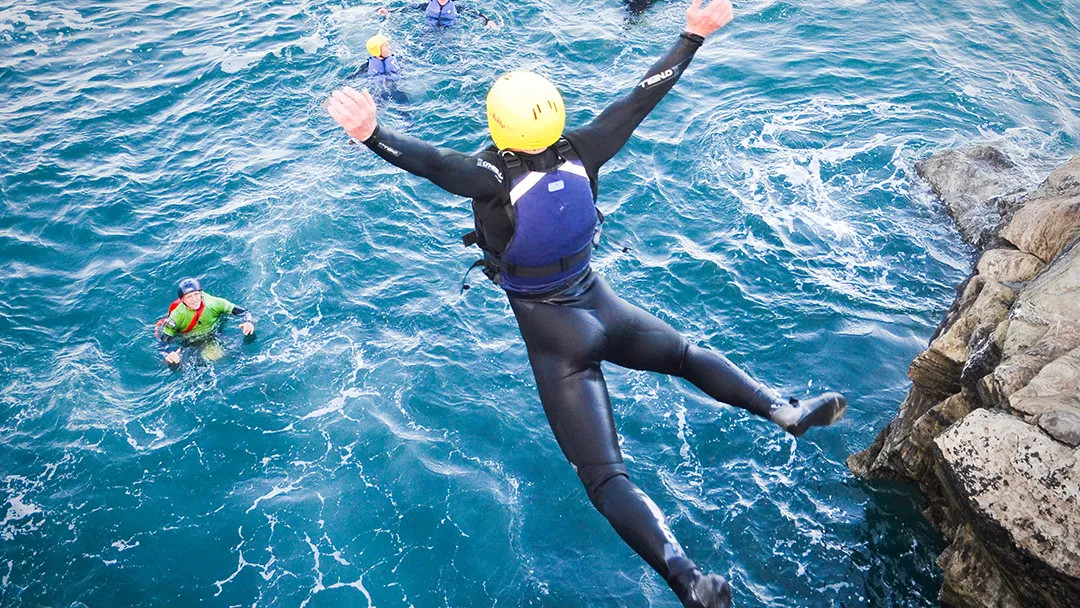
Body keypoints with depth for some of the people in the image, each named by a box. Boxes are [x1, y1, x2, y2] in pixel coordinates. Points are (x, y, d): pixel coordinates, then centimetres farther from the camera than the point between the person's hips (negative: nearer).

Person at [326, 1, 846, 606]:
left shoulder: (493, 174, -19)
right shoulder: (579, 153, -8)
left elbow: (429, 160, -34)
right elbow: (642, 99, -1)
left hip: (552, 333, -4)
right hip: (602, 305, 4)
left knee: (607, 478, -5)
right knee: (689, 354, 33)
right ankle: (785, 409, 19)